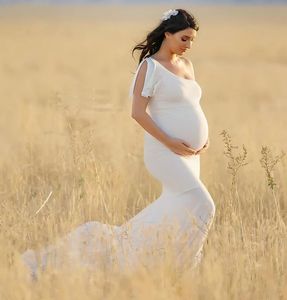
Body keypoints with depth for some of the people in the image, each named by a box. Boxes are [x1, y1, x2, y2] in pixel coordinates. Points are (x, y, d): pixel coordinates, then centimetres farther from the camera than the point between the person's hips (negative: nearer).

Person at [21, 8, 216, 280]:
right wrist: (169, 142, -20)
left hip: (190, 154, 9)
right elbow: (138, 112, -15)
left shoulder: (186, 65, 15)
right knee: (200, 207, -19)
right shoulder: (150, 66, -9)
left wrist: (205, 137, 7)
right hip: (165, 152, -9)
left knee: (173, 213, 8)